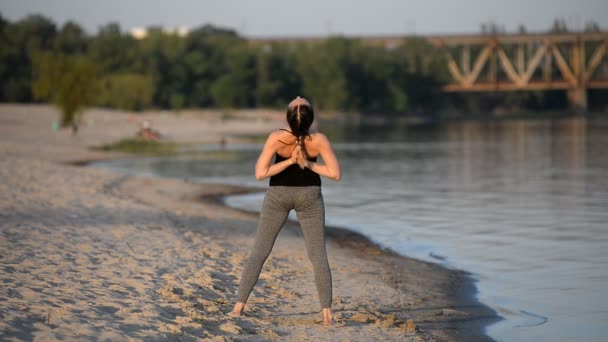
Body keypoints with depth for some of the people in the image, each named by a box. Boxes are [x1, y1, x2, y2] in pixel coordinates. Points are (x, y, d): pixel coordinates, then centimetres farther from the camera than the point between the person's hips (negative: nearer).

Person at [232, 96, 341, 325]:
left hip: (278, 194, 0)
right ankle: (327, 312, -6)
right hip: (309, 195, 0)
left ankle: (239, 305, 3)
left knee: (259, 251, 8)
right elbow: (335, 174, -19)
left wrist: (289, 162, -17)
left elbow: (260, 173, -24)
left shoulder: (276, 138, -24)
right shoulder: (319, 141, -21)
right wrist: (310, 165, -10)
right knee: (318, 255, 4)